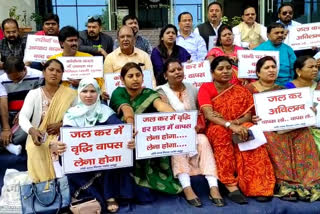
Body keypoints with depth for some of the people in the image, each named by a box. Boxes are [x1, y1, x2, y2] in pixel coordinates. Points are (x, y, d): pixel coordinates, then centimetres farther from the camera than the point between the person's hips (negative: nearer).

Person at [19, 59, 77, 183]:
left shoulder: (70, 94, 2)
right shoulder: (34, 94, 1)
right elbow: (23, 117, -11)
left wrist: (61, 124, -15)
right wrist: (32, 130, -33)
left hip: (62, 137, 0)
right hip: (39, 138, 0)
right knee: (36, 151, -30)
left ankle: (57, 178, -12)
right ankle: (44, 179, -12)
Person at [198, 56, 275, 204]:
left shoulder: (241, 90, 9)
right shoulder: (206, 88, -2)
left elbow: (248, 116, 1)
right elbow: (209, 115, -18)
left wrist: (236, 122, -22)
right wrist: (230, 125, -34)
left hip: (239, 128, 3)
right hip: (215, 131, -2)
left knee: (250, 132, -31)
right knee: (221, 131, -37)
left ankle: (258, 185, -34)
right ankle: (231, 186, -40)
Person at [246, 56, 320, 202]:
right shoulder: (250, 89, 5)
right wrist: (252, 119, -21)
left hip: (284, 127, 4)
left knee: (303, 134, -25)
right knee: (272, 139, -36)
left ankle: (307, 182, -27)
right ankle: (283, 184, -35)